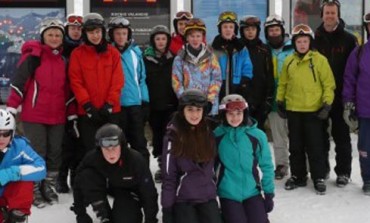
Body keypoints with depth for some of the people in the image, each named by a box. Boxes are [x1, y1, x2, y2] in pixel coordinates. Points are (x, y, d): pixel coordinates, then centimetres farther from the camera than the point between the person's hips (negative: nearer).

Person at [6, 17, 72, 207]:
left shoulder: (64, 59, 10)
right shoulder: (33, 56, -8)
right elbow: (19, 82, -10)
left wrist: (71, 114, 13)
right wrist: (11, 108, -15)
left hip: (57, 116, 5)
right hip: (34, 115, -5)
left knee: (55, 153, 8)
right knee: (37, 153, -2)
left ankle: (48, 187, 23)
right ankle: (34, 190, 12)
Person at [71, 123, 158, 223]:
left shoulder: (136, 160, -33)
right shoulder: (91, 159, -29)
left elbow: (149, 191, -24)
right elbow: (79, 185, -15)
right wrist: (81, 214, -14)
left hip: (129, 190, -2)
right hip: (107, 185, 3)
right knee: (86, 176, -28)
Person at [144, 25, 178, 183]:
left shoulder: (174, 57, 2)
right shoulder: (146, 58, 3)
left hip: (171, 103, -1)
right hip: (154, 104, 1)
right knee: (157, 134, 8)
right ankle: (162, 165, 19)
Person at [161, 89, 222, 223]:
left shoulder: (210, 133, 4)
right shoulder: (173, 136, -8)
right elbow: (168, 176, -8)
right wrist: (167, 208, -9)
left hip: (208, 197, 4)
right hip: (182, 199, -3)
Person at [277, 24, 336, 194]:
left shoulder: (319, 60, -5)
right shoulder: (289, 61, 6)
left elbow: (329, 84, -6)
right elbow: (283, 83, 14)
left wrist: (327, 104, -12)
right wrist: (280, 101, 8)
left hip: (314, 111, -4)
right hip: (293, 111, 4)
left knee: (315, 146, 3)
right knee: (296, 146, 13)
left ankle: (319, 178, 14)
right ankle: (298, 176, 25)